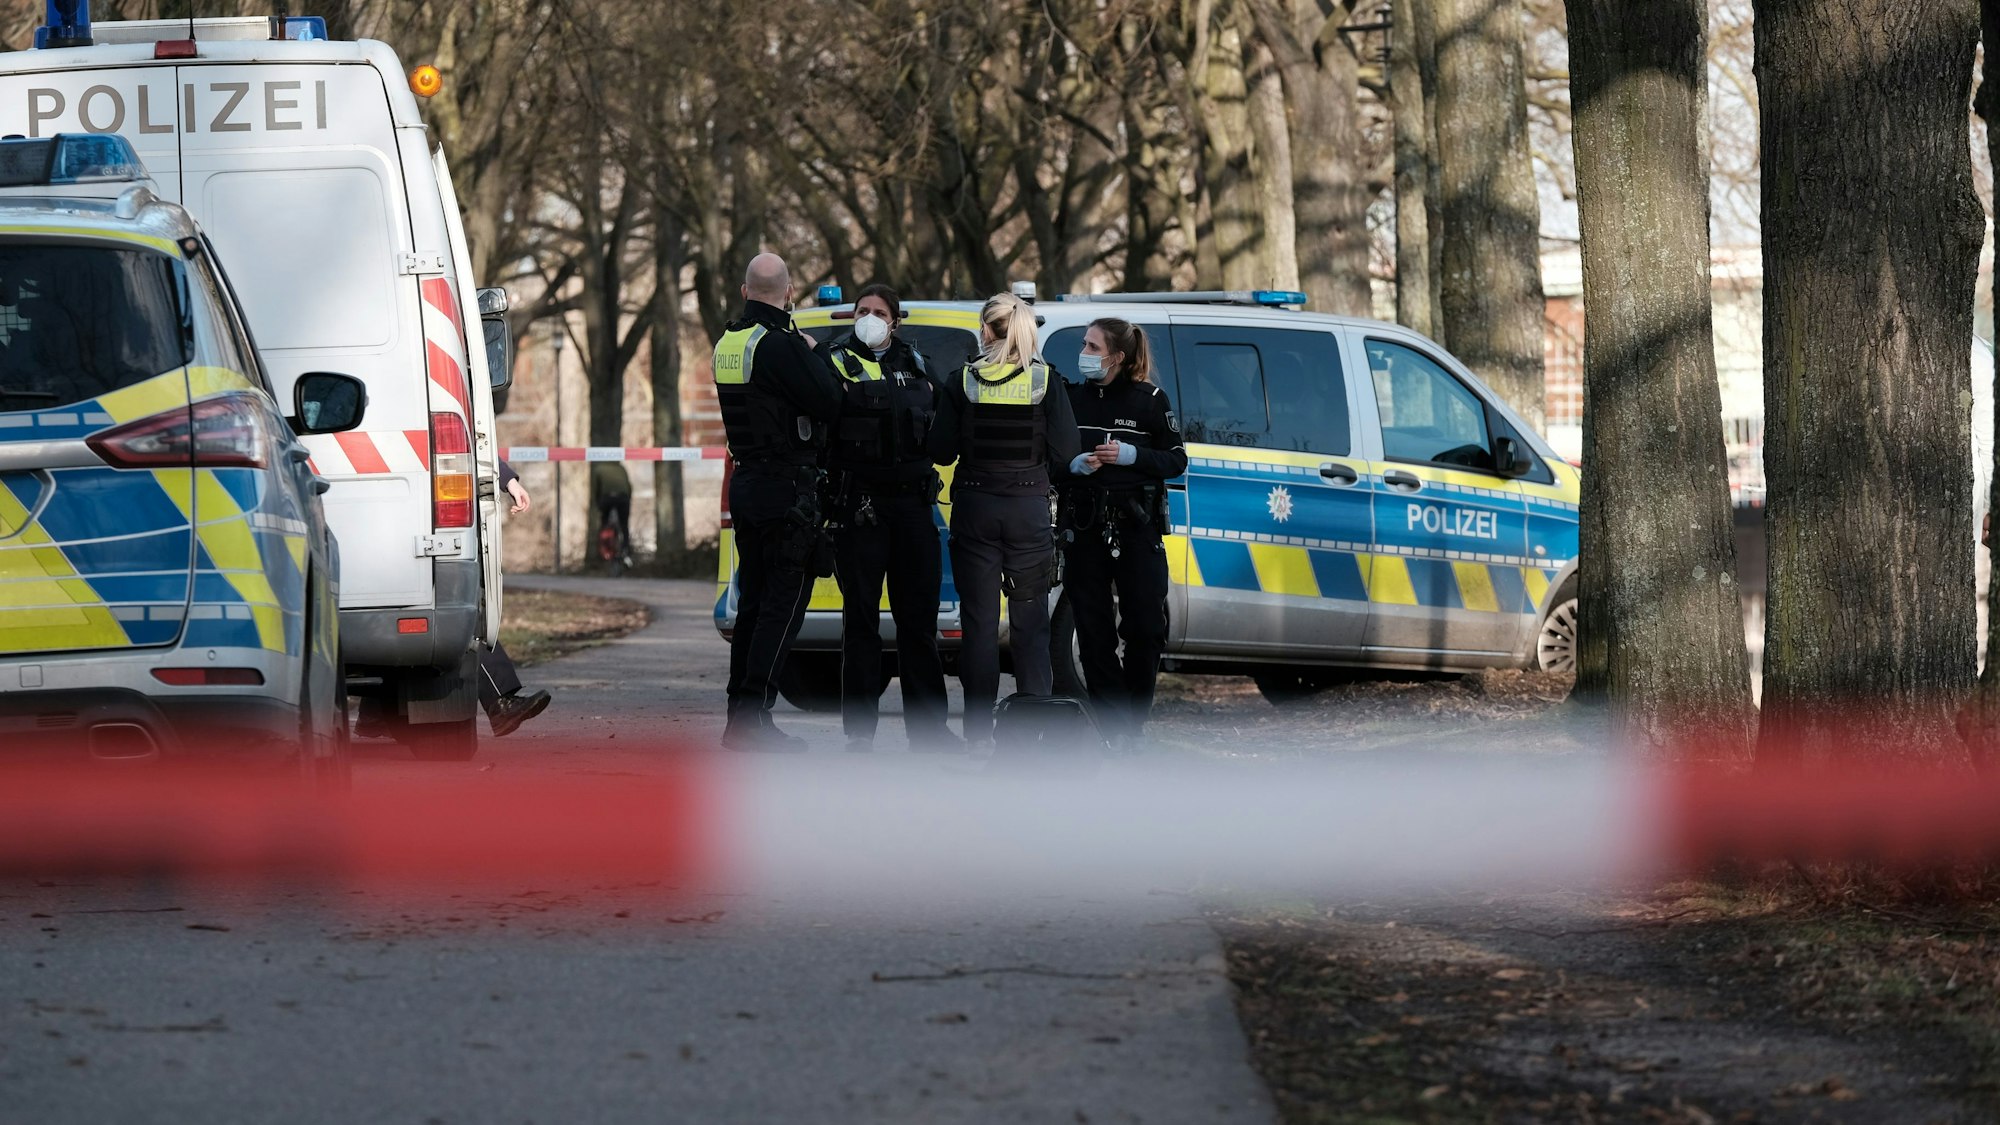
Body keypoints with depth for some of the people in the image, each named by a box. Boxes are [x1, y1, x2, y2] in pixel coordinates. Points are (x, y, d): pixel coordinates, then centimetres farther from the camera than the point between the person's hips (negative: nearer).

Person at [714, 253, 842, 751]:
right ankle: (752, 719, -11)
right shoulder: (781, 345, -17)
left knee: (753, 603, 14)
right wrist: (813, 355, -2)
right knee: (783, 605, -6)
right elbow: (830, 404, -17)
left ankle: (739, 714, 15)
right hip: (787, 487, -9)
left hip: (746, 484, 9)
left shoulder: (727, 344, 11)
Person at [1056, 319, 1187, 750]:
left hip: (1137, 525, -2)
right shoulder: (1072, 398, 9)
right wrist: (1074, 465, -8)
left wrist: (1130, 455, -13)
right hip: (1084, 525, 2)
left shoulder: (1149, 399, 1)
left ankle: (1132, 723, 11)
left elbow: (1176, 460, 1)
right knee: (1093, 630, -1)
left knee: (1146, 629, -5)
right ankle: (1115, 727, 3)